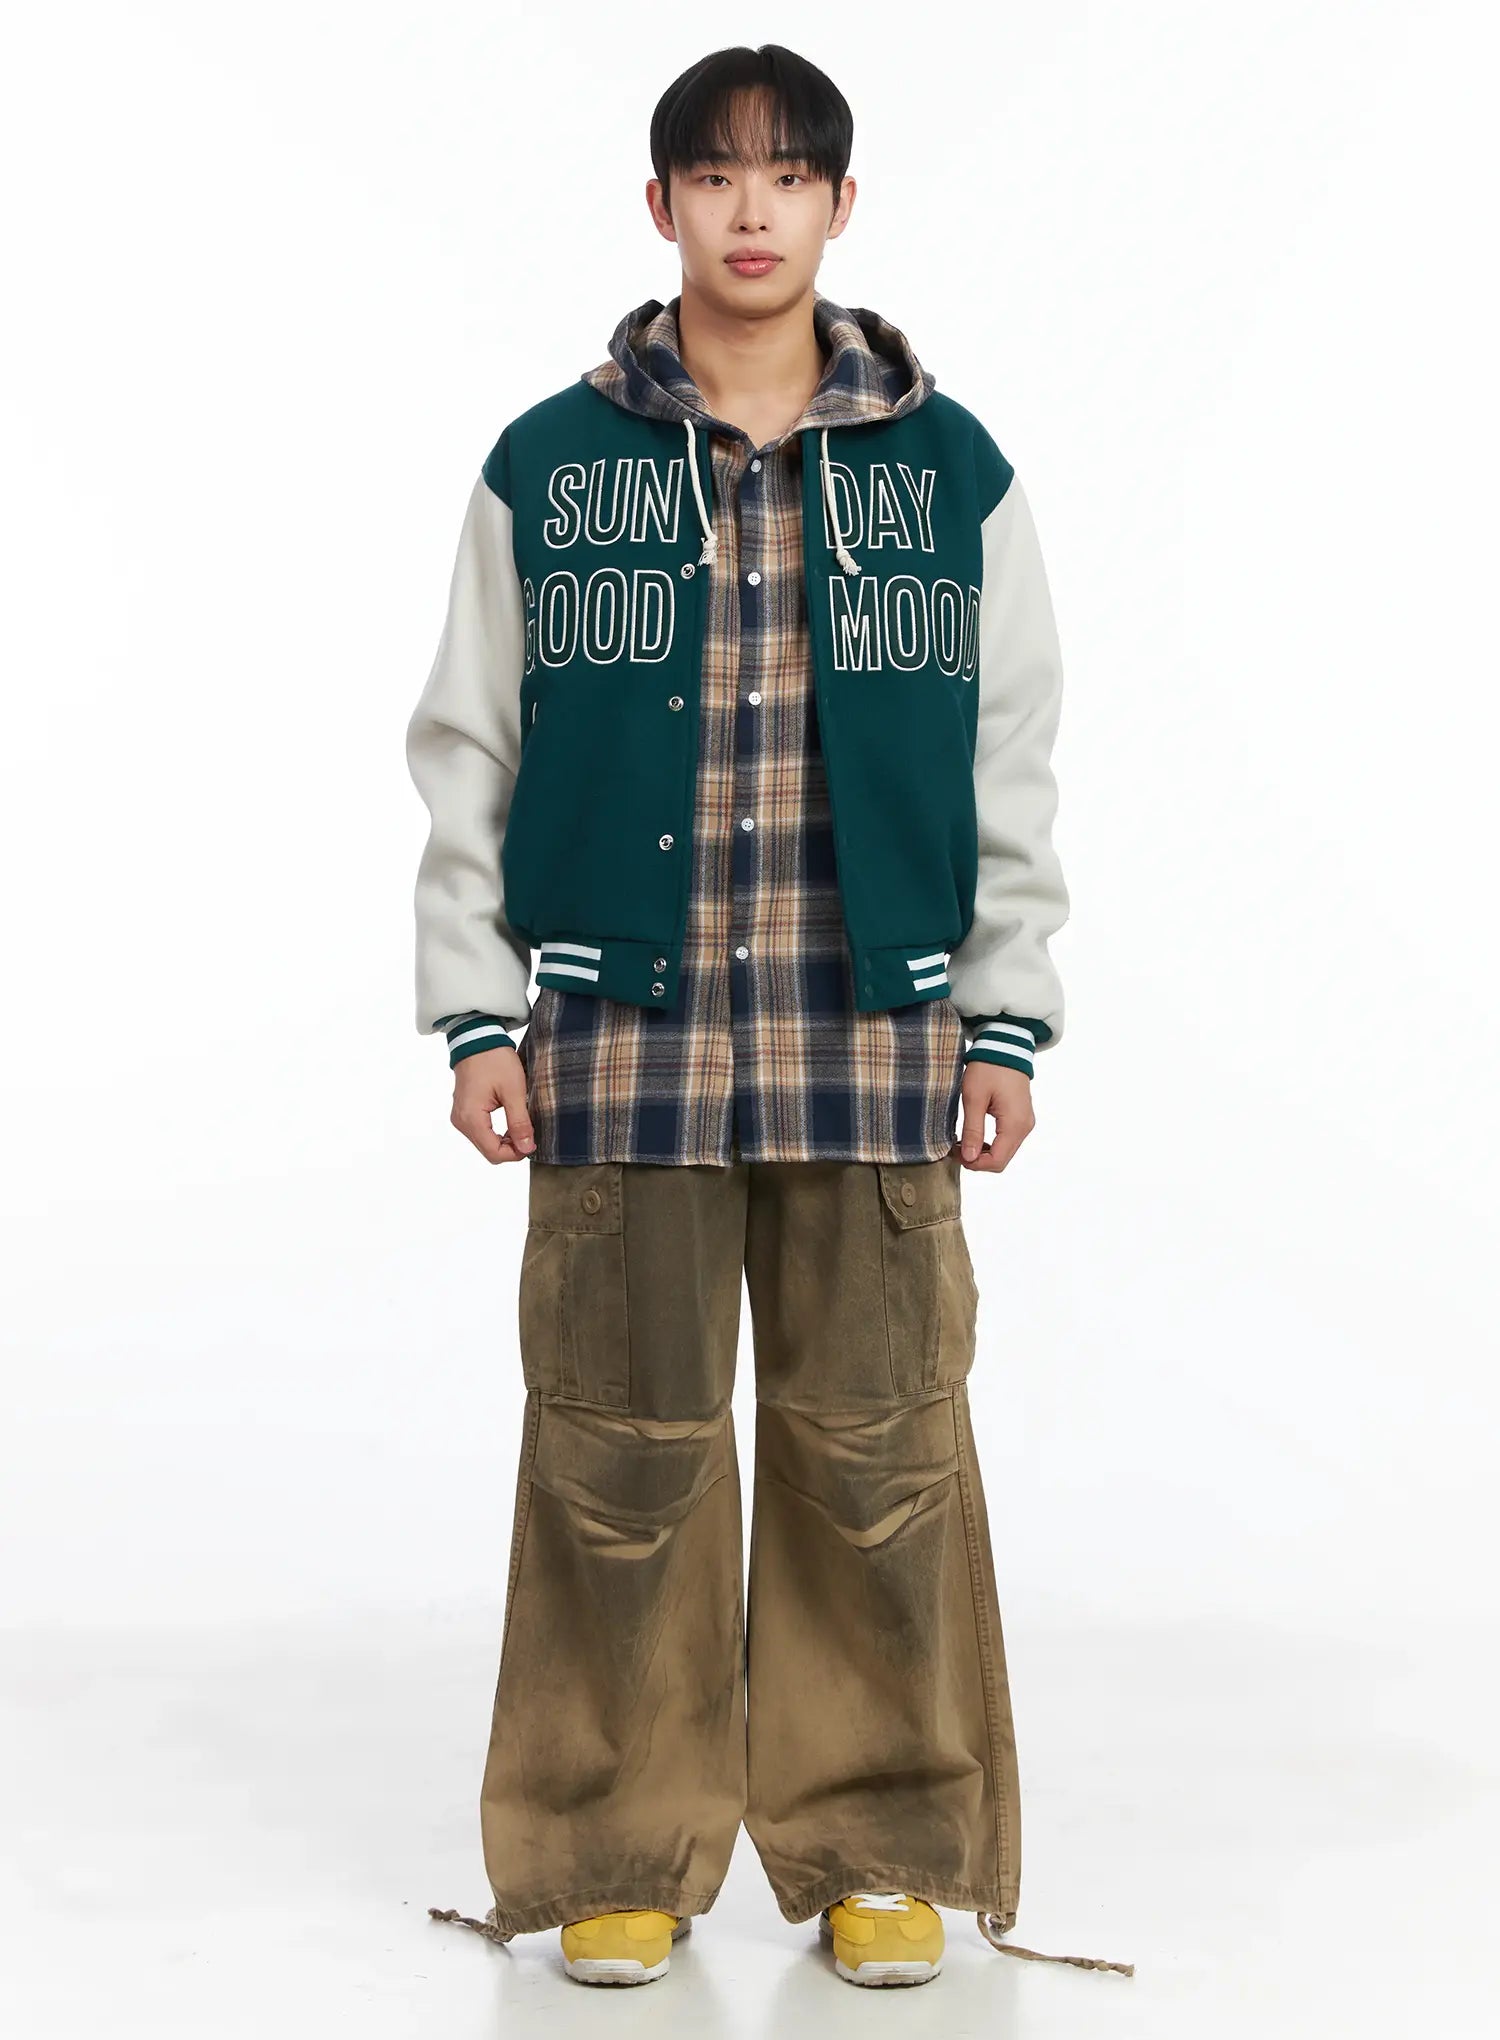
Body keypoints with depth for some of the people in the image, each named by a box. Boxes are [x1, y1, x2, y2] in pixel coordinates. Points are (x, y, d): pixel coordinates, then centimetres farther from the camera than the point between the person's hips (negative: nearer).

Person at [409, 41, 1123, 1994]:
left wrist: (1007, 1022, 4)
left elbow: (1013, 767, 8)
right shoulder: (546, 469, 4)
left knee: (877, 1443, 4)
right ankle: (619, 1851, 18)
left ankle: (883, 1849, 19)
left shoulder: (952, 471, 6)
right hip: (620, 1028, 0)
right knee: (622, 1445, 4)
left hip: (875, 1032, 0)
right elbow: (466, 754, 7)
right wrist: (476, 1010, 1)